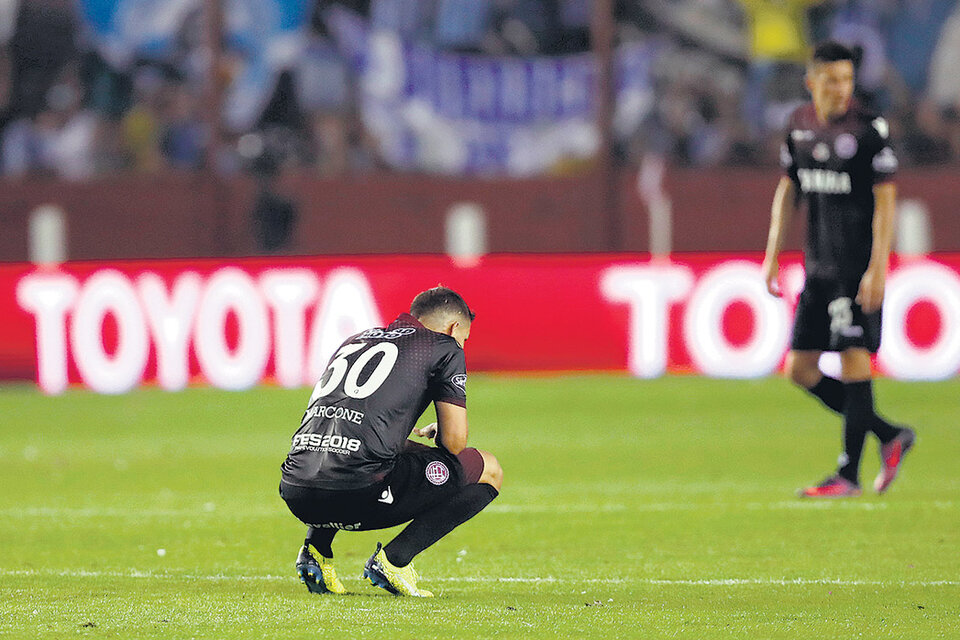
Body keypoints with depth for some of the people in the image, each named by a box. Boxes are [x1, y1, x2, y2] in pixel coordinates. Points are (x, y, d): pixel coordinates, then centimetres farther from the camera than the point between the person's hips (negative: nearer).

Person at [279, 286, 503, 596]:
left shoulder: (355, 341, 29)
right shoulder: (444, 347, 11)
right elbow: (454, 442, 6)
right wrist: (436, 432, 29)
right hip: (360, 494, -7)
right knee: (488, 470, 12)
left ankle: (316, 548, 18)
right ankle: (393, 559, 0)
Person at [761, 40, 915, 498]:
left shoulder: (869, 130, -9)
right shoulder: (800, 125, 9)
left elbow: (886, 200, -11)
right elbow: (787, 190, 18)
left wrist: (877, 268, -17)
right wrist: (772, 255, 14)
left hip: (857, 267, -7)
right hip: (819, 267, 7)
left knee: (853, 357, -9)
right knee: (801, 368, 6)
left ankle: (849, 474, -3)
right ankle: (890, 436, 18)